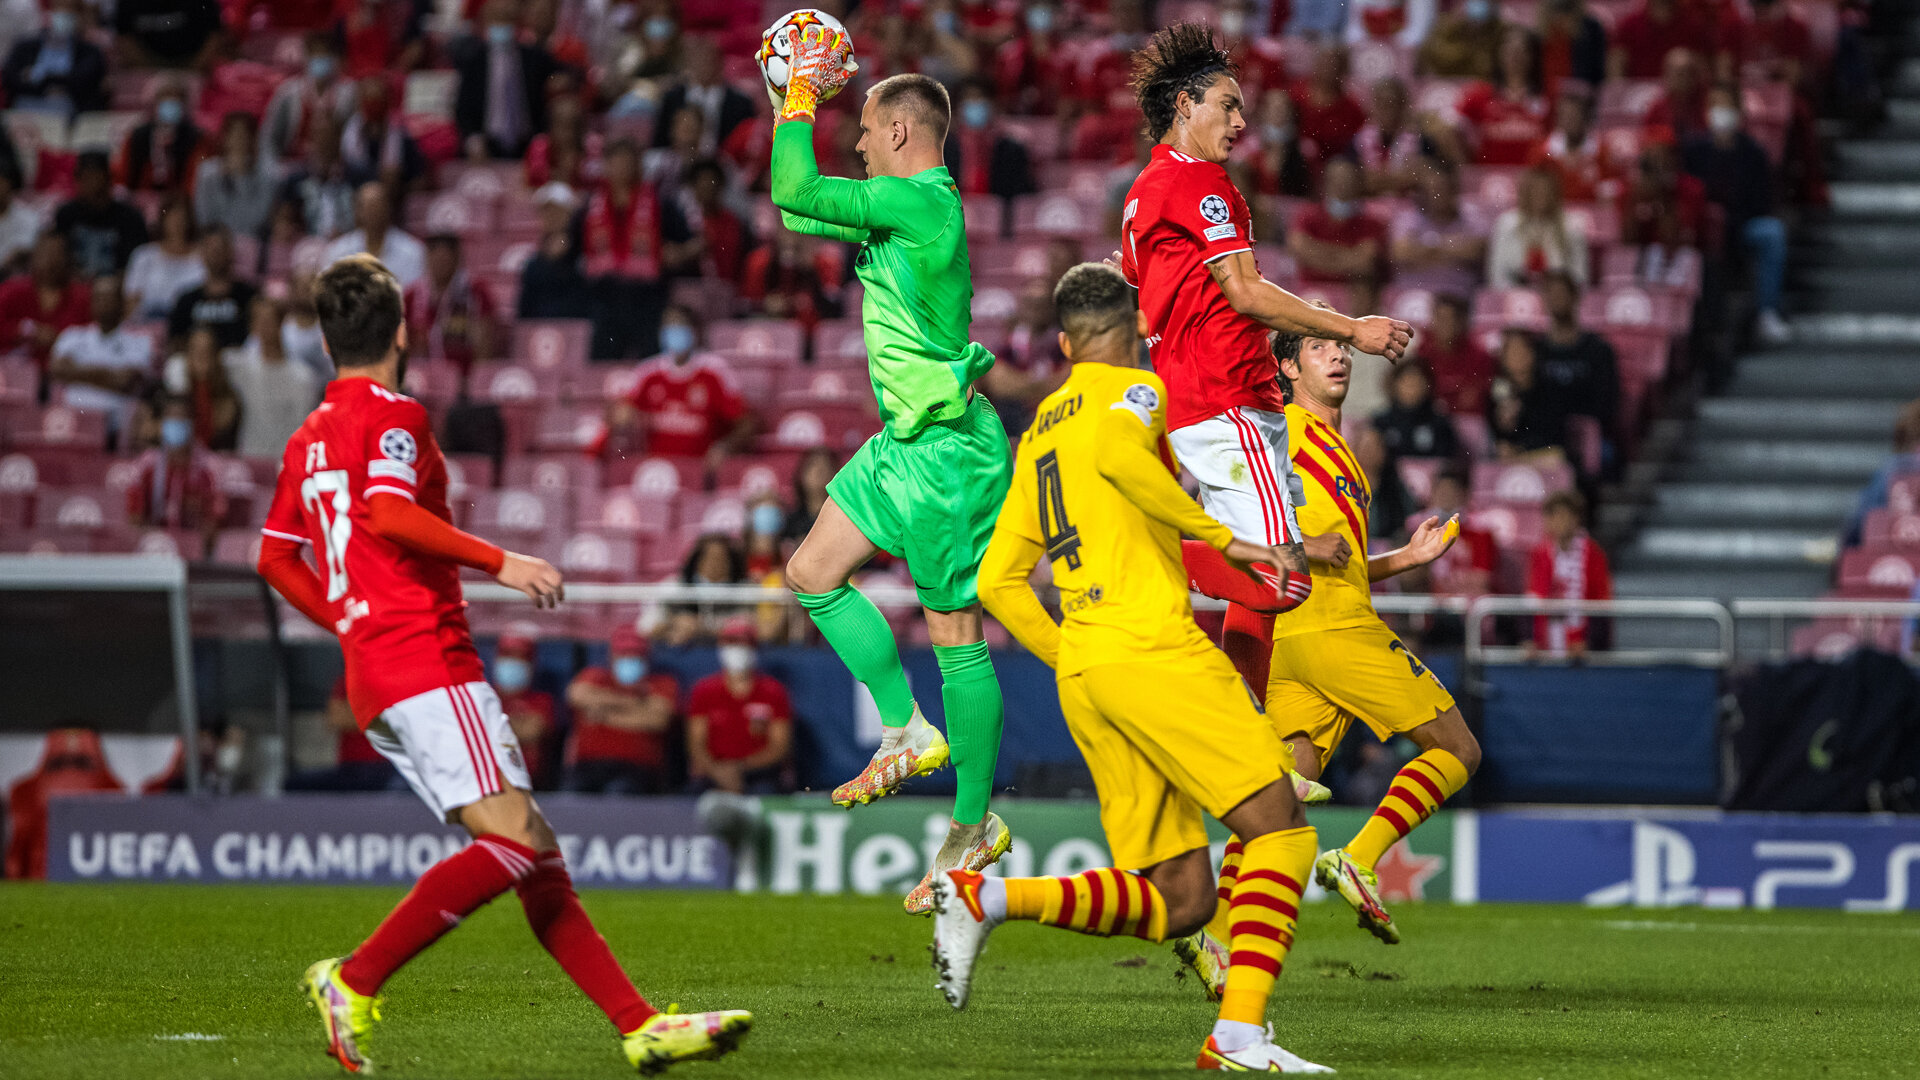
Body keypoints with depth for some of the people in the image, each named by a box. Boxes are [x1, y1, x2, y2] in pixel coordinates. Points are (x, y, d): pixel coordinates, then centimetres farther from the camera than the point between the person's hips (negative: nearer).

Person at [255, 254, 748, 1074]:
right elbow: (389, 513, -22)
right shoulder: (392, 415, -5)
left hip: (374, 674, 9)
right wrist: (501, 562, -16)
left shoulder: (308, 440, 20)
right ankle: (354, 981, -22)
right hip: (427, 663, -9)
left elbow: (275, 558, 24)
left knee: (536, 857, 6)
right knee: (514, 838, -17)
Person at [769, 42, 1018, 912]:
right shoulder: (899, 208, 12)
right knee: (812, 573, 11)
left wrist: (804, 94, -6)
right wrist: (791, 101, 19)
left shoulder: (922, 202, -17)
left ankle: (974, 826, 3)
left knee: (956, 635, -3)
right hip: (905, 441, 10)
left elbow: (796, 192, -19)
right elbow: (796, 211, 24)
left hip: (947, 448, -10)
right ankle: (908, 733, 15)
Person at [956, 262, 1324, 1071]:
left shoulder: (1037, 434, 26)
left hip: (1080, 668, 8)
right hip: (1149, 641, -8)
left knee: (1177, 904, 3)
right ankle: (1240, 1034, -22)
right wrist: (1219, 537, -15)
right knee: (1280, 831, -8)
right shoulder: (1134, 390, 5)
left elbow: (999, 581, 24)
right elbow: (1115, 450, -21)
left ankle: (984, 898, -10)